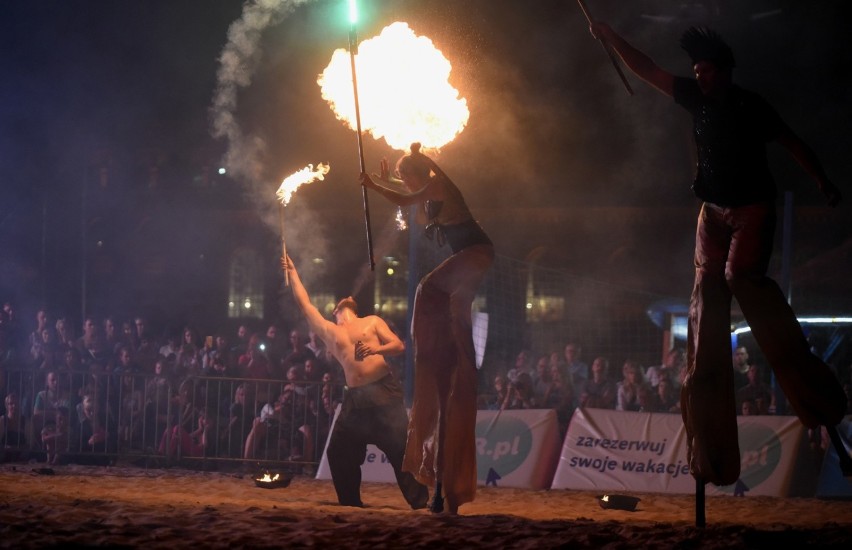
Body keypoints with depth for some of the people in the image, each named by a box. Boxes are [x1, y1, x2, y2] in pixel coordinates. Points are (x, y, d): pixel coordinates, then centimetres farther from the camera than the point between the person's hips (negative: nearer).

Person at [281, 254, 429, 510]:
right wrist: (292, 272, 27)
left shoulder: (372, 322, 14)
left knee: (400, 447, -12)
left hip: (383, 391, -4)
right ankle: (350, 502, 16)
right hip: (355, 398, 4)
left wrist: (376, 349, -14)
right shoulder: (329, 331, 20)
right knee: (338, 451, 3)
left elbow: (399, 345, 5)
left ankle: (419, 501, -12)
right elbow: (305, 304, 23)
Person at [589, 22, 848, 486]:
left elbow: (790, 142, -4)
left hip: (752, 208, -6)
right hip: (714, 210, 6)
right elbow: (648, 71, 11)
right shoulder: (698, 100, 8)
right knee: (707, 293, -1)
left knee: (741, 274, -24)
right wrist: (611, 38, 7)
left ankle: (811, 389, -16)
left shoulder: (750, 106, -6)